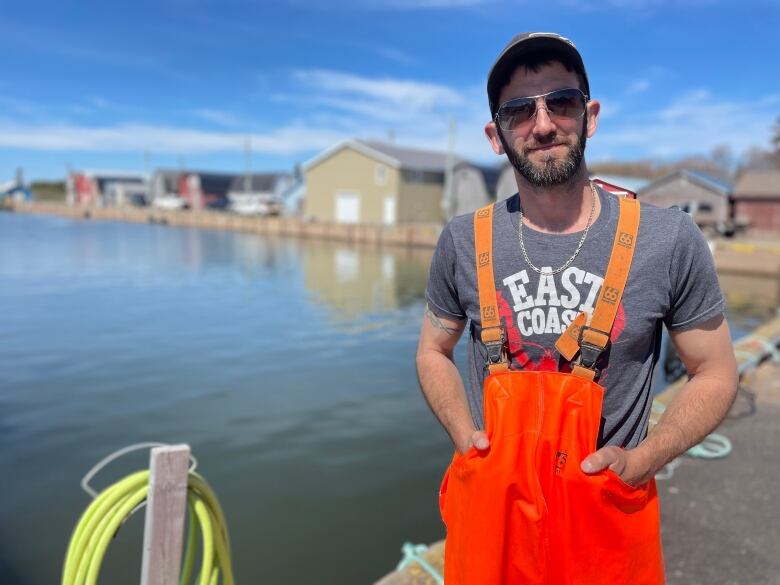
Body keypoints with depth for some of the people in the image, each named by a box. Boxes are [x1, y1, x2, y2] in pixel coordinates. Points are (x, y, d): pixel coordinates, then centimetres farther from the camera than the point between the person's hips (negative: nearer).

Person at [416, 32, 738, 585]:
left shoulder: (671, 239, -11)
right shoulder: (463, 242, -8)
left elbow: (715, 373, -2)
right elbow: (433, 352, 4)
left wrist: (640, 461, -14)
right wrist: (466, 437, -10)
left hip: (610, 509, 0)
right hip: (490, 503, 1)